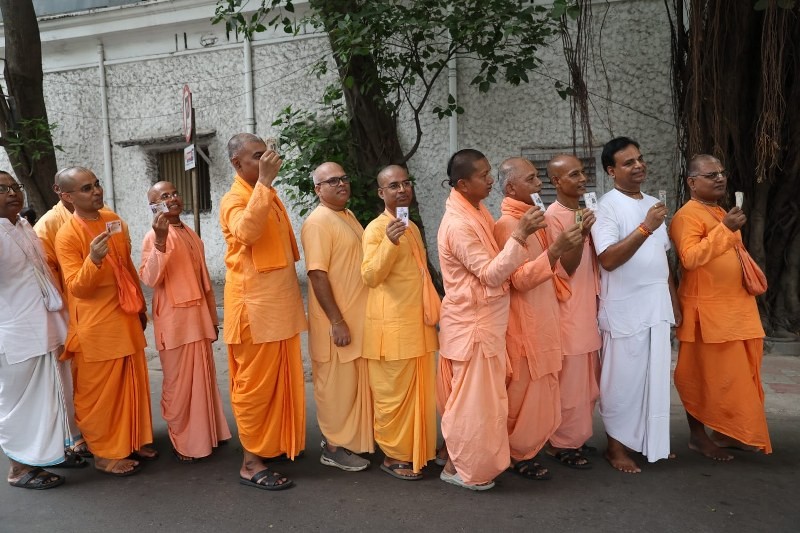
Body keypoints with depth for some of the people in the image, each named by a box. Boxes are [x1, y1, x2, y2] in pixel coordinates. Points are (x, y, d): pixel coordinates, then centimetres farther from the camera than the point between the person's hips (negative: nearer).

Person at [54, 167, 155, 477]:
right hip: (95, 326, -6)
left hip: (125, 318, 6)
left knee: (132, 384, 14)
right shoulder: (67, 235, -14)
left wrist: (141, 307, 19)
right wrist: (93, 259, -37)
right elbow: (76, 287, -19)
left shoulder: (114, 220, 6)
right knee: (100, 391, 5)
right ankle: (105, 453, 20)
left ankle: (133, 441, 30)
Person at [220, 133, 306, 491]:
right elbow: (247, 232, -35)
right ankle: (251, 463, 9)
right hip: (255, 307, -8)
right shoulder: (235, 199, -12)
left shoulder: (270, 196, 15)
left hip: (280, 305, 8)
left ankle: (275, 445, 30)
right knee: (255, 383, -1)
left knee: (279, 380, 16)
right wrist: (264, 181, -31)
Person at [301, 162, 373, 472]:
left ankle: (346, 438, 32)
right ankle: (333, 447, 17)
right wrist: (336, 321, -22)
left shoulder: (348, 216, 13)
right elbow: (317, 274, -21)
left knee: (352, 382, 17)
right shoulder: (318, 222, -15)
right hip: (337, 321, -9)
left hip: (356, 317, 9)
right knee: (336, 385, 3)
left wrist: (350, 319, 17)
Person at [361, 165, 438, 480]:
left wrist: (435, 309, 22)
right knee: (394, 393, 2)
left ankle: (415, 450, 30)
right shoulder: (377, 228, -11)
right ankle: (393, 456, 17)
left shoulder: (413, 227, 13)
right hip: (392, 324, -8)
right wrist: (389, 242, -35)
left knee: (418, 391, 16)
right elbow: (370, 277, -22)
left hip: (418, 322, 8)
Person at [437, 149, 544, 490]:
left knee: (479, 394, 19)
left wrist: (521, 234, 6)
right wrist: (520, 235, -28)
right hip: (472, 323, -10)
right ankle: (462, 468, 18)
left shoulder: (476, 211, 8)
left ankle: (464, 459, 34)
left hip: (484, 319, 10)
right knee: (473, 396, 2)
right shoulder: (458, 224, -22)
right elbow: (491, 274, -24)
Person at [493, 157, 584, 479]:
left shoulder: (534, 218, 12)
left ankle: (530, 445, 28)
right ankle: (519, 455, 15)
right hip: (523, 323, -8)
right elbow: (519, 278, -22)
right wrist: (556, 249, -31)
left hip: (543, 319, 8)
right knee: (524, 391, 1)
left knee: (540, 389, 15)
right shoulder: (506, 224, -15)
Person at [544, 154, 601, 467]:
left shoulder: (584, 212, 12)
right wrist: (580, 235, -27)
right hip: (567, 310, -8)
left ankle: (577, 436, 27)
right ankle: (562, 443, 12)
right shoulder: (553, 216, -12)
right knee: (569, 379, -1)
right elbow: (566, 267, -17)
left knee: (586, 379, 14)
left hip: (587, 308, 8)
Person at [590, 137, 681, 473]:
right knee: (624, 379, 2)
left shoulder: (652, 204, 13)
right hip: (625, 309, -7)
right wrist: (645, 228, -26)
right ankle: (617, 445, 16)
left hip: (657, 306, 7)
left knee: (655, 377, 14)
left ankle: (651, 441, 29)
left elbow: (662, 258, 18)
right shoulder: (607, 206, -10)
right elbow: (608, 259, -21)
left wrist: (674, 302, 16)